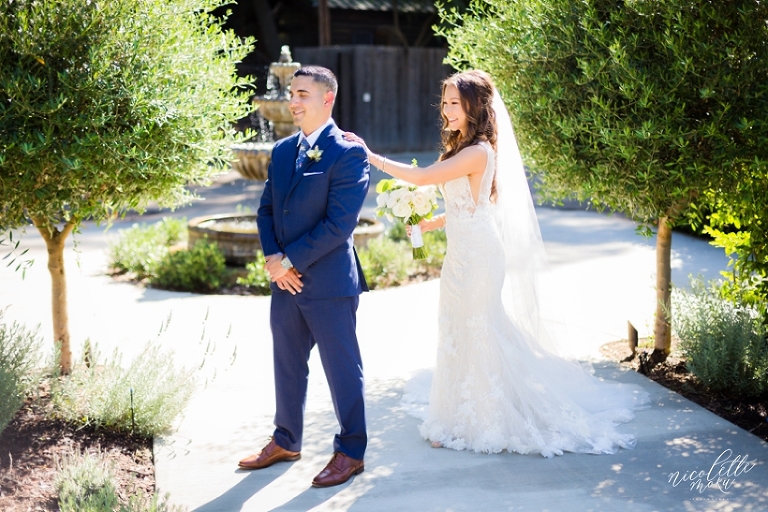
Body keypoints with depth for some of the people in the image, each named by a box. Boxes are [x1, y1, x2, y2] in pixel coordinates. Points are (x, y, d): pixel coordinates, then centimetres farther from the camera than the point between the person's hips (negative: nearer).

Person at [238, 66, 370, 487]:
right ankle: (286, 441, 34)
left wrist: (291, 260, -16)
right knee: (287, 364, 18)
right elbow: (266, 210, 13)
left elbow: (339, 223, -18)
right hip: (285, 280, 7)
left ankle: (351, 451, 19)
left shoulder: (348, 153, -12)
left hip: (329, 281, -7)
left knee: (341, 368, 5)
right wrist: (272, 258, -4)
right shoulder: (282, 151, 11)